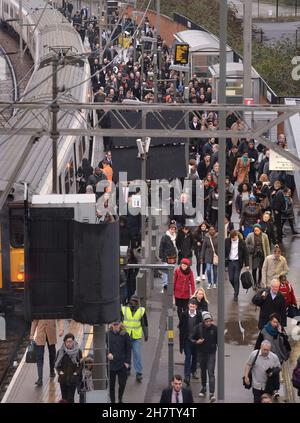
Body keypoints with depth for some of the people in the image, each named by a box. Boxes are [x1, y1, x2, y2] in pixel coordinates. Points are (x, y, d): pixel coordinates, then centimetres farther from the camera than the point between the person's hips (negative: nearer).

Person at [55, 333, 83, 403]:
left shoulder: (78, 352, -4)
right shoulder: (61, 352, 1)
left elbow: (81, 365, 2)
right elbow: (57, 364, 9)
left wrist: (76, 373, -11)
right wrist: (60, 372, -7)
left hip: (73, 379, -2)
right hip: (63, 378, 2)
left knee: (70, 398, -8)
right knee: (64, 397, 8)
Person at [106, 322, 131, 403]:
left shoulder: (124, 334, -3)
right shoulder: (108, 334, -2)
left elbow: (128, 349, 1)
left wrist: (127, 362, -4)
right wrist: (108, 353, -16)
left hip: (122, 364, -1)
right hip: (111, 363, 1)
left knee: (122, 384, 2)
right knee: (111, 384, 7)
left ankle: (120, 399, 27)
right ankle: (112, 401, 21)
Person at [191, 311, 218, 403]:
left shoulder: (214, 328, -10)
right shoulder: (198, 328, -9)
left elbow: (218, 340, 3)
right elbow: (192, 339, 1)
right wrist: (197, 342, -19)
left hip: (211, 353, -2)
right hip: (201, 353, 2)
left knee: (211, 373, -11)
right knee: (203, 371, 18)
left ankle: (212, 393, -16)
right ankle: (203, 388, 39)